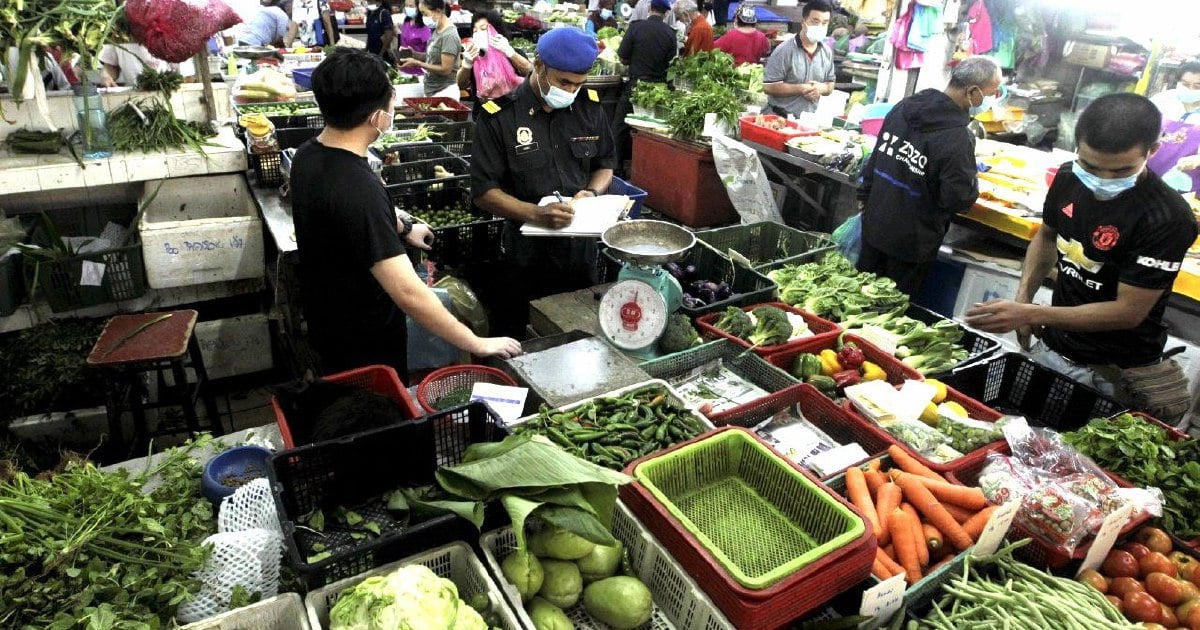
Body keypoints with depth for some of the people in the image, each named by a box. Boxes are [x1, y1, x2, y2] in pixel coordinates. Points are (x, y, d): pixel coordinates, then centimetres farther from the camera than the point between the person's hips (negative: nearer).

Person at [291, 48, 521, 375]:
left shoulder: (308, 155, -6)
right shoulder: (357, 189, -36)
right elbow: (408, 293, -38)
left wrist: (402, 226, 26)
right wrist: (477, 344, -31)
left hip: (327, 320, 8)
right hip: (364, 339, -8)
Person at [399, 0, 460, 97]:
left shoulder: (449, 35, -17)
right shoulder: (436, 31, 8)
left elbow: (445, 70, -20)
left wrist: (417, 63, -17)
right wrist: (413, 54, 2)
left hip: (444, 93, -8)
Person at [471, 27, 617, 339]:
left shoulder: (590, 107, 2)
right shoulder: (499, 117, -11)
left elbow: (605, 163, 14)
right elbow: (484, 192, -11)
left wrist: (593, 192, -8)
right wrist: (536, 213, -26)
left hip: (583, 246, 4)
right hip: (526, 254, -3)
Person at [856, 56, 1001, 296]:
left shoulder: (904, 107, 0)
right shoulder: (958, 139, -23)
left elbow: (874, 161, 10)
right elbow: (960, 200, -18)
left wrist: (866, 199, 20)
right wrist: (973, 178, 2)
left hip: (874, 226, 6)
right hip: (911, 241, -6)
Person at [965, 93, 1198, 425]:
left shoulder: (1169, 219, -26)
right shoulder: (1069, 178, -7)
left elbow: (1129, 311, -23)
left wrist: (1030, 314, -30)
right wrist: (1023, 298, -3)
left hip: (1116, 374, -5)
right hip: (1051, 348, 6)